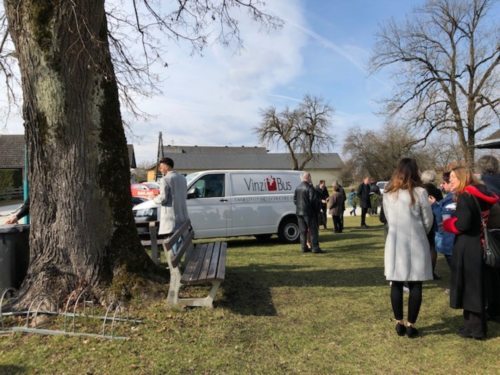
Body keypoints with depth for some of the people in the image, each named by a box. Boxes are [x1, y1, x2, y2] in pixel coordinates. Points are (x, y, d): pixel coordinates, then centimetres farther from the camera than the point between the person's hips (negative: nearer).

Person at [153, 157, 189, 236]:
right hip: (183, 216, 8)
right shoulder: (182, 178, 12)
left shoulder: (165, 180, -11)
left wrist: (155, 199, 4)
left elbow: (163, 198, -15)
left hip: (171, 218, -8)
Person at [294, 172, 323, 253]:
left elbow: (294, 199, 14)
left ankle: (304, 247, 14)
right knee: (313, 230, -1)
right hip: (309, 212, -7)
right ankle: (315, 247, -2)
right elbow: (314, 200, -16)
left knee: (302, 231, 11)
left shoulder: (297, 188, 10)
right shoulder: (309, 187, -14)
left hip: (299, 212, 7)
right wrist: (317, 209, -3)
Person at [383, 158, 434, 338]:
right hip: (416, 243, -3)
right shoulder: (419, 192, -9)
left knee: (396, 285, 11)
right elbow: (428, 220, -1)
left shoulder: (388, 194, 1)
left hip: (395, 242, 3)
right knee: (415, 286, 7)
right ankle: (411, 325, 12)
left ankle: (399, 323, 18)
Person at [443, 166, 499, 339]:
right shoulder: (478, 195, 11)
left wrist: (447, 223, -5)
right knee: (475, 286, 15)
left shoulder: (465, 197, -15)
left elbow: (462, 224, -23)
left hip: (467, 248, -9)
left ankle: (475, 328, 11)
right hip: (477, 246, 9)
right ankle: (475, 325, 26)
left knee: (469, 287, 1)